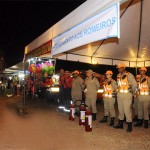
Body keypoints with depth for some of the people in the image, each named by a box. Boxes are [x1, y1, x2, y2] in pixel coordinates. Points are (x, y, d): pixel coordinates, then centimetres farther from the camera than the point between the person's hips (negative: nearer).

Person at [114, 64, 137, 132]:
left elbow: (134, 84, -8)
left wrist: (132, 92, 3)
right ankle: (120, 124, 26)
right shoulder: (118, 76, 9)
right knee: (120, 110, 14)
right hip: (119, 95, 7)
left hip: (127, 95, -7)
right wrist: (118, 91, 13)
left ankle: (129, 126, 7)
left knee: (127, 110, -6)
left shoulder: (129, 75, -12)